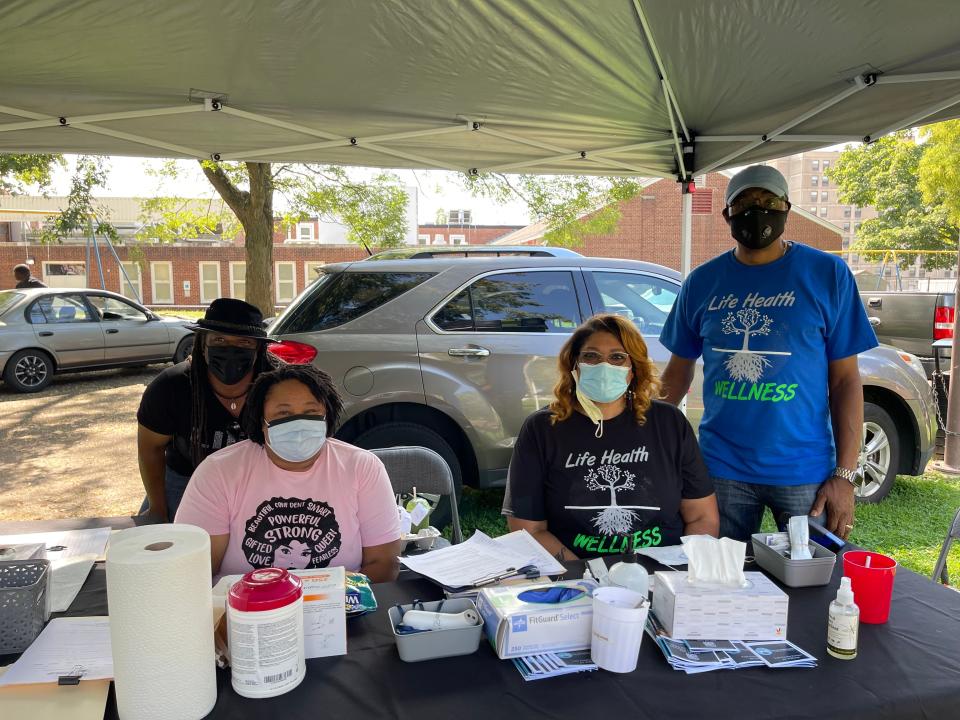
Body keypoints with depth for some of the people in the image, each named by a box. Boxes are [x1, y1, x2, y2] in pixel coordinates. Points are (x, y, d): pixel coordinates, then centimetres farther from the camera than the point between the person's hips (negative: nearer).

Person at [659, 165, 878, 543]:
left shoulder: (827, 274, -3)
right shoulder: (702, 281, 3)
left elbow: (845, 379, -3)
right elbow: (678, 372, 9)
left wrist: (845, 475, -8)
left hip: (805, 471, -1)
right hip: (722, 468, 2)